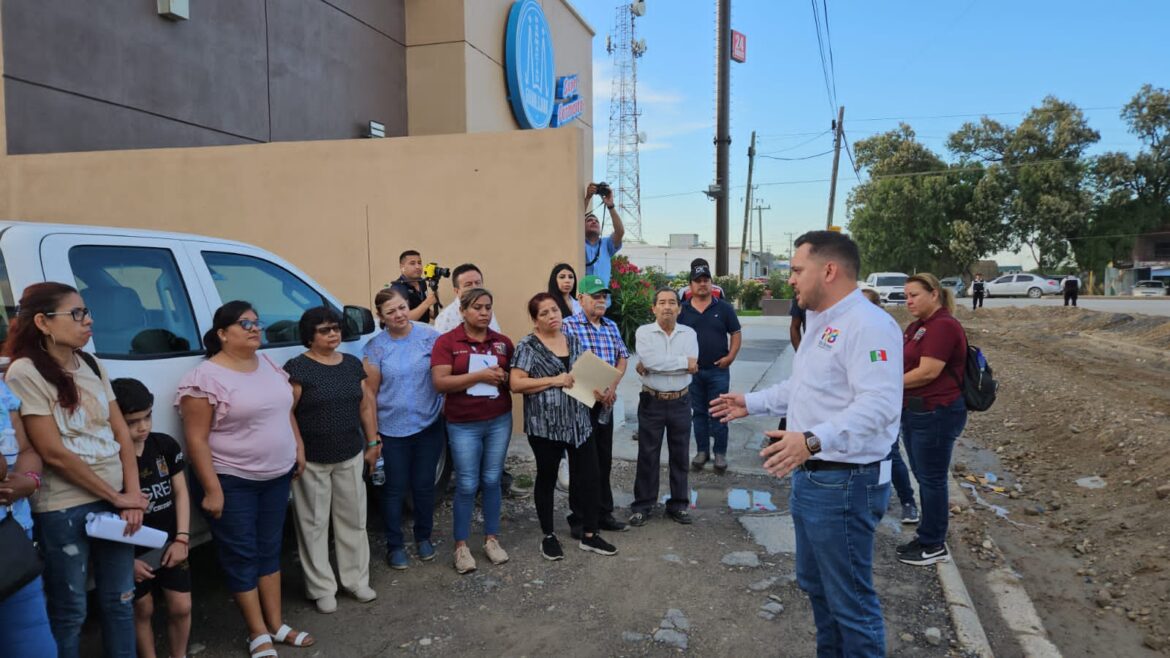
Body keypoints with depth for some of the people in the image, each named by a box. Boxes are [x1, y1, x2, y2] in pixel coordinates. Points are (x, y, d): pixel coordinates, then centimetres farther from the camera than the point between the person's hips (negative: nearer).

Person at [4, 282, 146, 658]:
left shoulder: (92, 366, 7)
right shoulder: (25, 373, -12)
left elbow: (121, 433, 8)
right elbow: (53, 452, -15)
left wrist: (132, 494, -3)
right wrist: (117, 497, -11)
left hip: (114, 500, 6)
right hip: (63, 510, -6)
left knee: (119, 599, 14)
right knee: (70, 610, 9)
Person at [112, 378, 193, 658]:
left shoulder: (166, 446, -3)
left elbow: (180, 492, 3)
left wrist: (181, 538, -4)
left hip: (170, 542, 3)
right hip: (133, 550, -3)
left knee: (181, 607, 6)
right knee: (142, 610, 11)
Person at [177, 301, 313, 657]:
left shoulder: (270, 365, 5)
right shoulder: (206, 377, -16)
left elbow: (286, 411, 18)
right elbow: (196, 439, -17)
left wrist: (298, 447, 10)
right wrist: (212, 489, -18)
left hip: (277, 475, 7)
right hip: (233, 481, -6)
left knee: (269, 549, 15)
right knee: (242, 556, 5)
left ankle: (277, 624, 26)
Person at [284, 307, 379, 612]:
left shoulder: (352, 364, 7)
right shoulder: (298, 367, -10)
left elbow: (366, 405, 13)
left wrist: (372, 442, 10)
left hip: (351, 457, 5)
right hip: (312, 461, -5)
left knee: (353, 519, 13)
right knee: (315, 524, 5)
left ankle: (356, 579, 27)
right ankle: (322, 589, 18)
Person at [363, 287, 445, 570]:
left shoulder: (429, 335, -5)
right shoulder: (376, 346, -5)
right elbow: (370, 392, -1)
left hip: (429, 425, 1)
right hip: (392, 429, -1)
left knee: (424, 484, 14)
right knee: (395, 488, 9)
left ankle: (423, 537, 34)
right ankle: (395, 545, 26)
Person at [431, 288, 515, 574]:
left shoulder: (503, 342, 5)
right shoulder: (446, 342, -6)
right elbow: (440, 382, -15)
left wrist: (504, 377, -10)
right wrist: (480, 375, -20)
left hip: (499, 421, 3)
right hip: (463, 424, -3)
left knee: (492, 481, 11)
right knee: (467, 485, 1)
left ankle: (491, 539, 24)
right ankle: (461, 546, 15)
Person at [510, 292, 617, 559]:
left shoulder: (573, 341, 11)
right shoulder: (528, 346, -7)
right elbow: (516, 384, -14)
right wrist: (554, 380, -18)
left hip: (579, 422, 5)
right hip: (545, 425, -5)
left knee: (589, 478, 7)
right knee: (546, 479, 10)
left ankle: (590, 535, 21)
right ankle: (548, 536, 26)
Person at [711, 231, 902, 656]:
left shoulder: (868, 324, -21)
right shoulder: (820, 323, 14)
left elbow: (879, 404, -32)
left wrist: (813, 440, -42)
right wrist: (751, 403, 27)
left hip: (844, 484, -11)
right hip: (809, 477, 11)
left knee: (850, 599, 2)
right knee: (815, 584, 24)